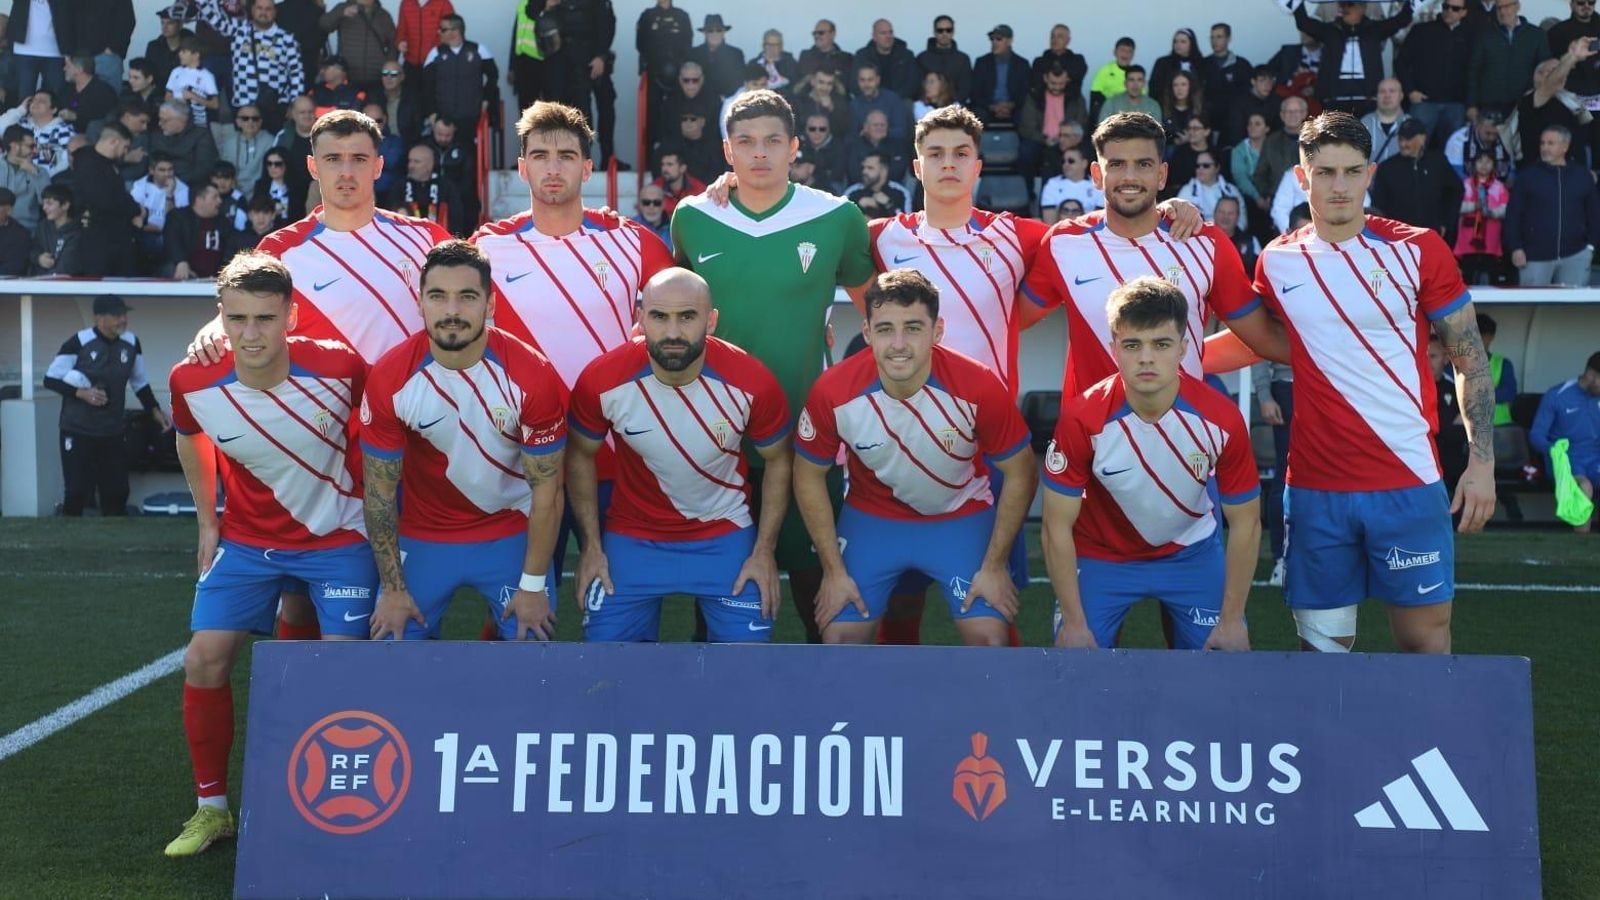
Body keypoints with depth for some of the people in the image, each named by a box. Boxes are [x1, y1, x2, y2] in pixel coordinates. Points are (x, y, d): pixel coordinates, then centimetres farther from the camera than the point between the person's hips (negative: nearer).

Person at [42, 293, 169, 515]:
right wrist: (81, 393, -21)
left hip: (113, 432, 5)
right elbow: (50, 379, -8)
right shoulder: (79, 342, -14)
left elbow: (140, 382, 15)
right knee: (77, 492, -5)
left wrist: (155, 411, 7)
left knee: (117, 492, 8)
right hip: (78, 431, -5)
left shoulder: (131, 343, 1)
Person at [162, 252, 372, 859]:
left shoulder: (338, 368, -24)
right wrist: (207, 520, 11)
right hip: (246, 540, 3)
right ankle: (211, 808, 15)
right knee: (204, 660, -3)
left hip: (338, 539, -2)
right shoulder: (193, 382, -17)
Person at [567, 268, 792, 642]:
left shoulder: (752, 382, -21)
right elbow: (581, 457, -1)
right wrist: (592, 546, -1)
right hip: (632, 535, 0)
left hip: (726, 534, 0)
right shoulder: (602, 380, -20)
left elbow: (777, 460, -3)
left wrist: (764, 551, -5)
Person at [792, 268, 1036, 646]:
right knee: (840, 635, -5)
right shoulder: (833, 391, -25)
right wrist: (834, 571, -6)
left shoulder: (980, 387, -28)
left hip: (963, 517, -1)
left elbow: (1020, 474, -12)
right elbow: (809, 476, -7)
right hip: (872, 518, 1)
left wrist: (995, 565, -9)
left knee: (989, 636, -12)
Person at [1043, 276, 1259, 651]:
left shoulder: (1221, 419, -24)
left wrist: (1232, 619, -10)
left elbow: (1245, 523, -11)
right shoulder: (1082, 419, -28)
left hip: (1192, 551, 2)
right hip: (1100, 554, -1)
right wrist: (1074, 622, -17)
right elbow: (1057, 527, -18)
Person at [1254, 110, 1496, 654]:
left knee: (1426, 640, 3)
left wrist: (1482, 460, -5)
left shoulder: (1418, 249, -2)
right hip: (1315, 487, 2)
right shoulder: (1276, 262, 5)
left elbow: (1470, 358, 1)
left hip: (1409, 484, -2)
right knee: (1323, 645, 7)